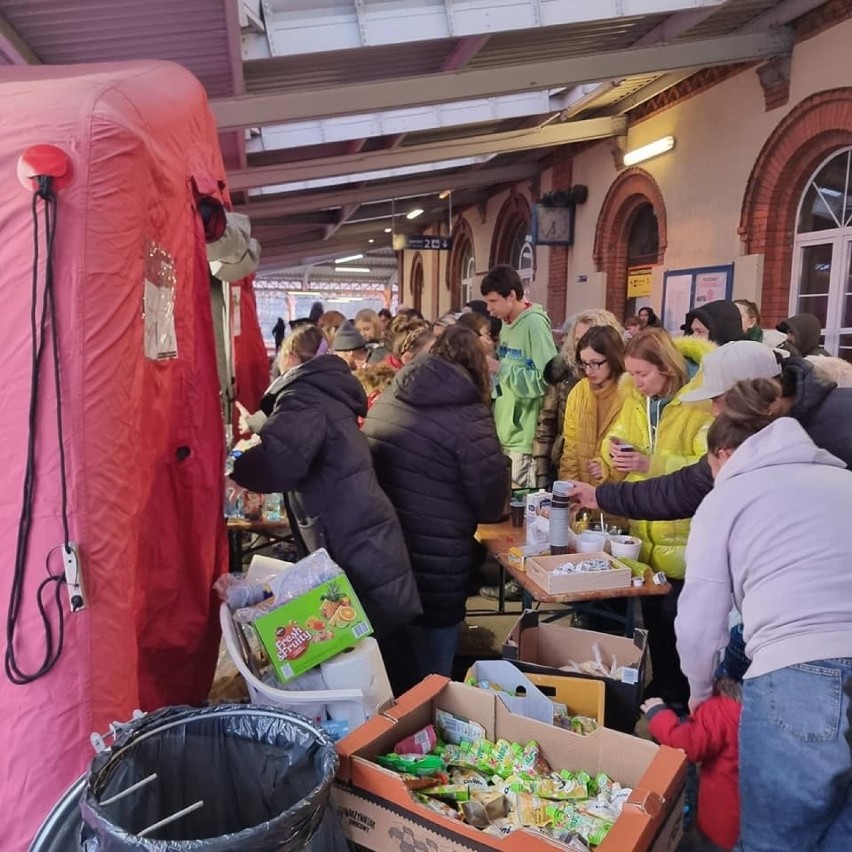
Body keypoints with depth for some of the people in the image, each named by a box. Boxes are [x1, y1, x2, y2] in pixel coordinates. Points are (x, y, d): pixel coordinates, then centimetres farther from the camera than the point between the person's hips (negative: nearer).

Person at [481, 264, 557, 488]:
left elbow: (545, 379, -21)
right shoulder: (506, 325, 11)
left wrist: (500, 369, -20)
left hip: (524, 436, -8)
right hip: (504, 432, 8)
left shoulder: (535, 324, -14)